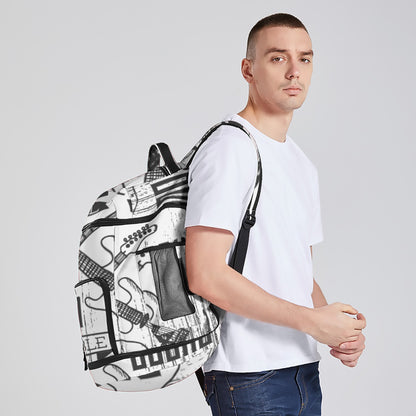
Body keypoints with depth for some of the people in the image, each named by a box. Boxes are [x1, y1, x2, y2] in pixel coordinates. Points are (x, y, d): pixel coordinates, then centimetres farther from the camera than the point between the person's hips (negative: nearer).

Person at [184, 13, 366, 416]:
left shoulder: (303, 165, 16)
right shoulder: (228, 149, -12)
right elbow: (205, 276, -22)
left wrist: (341, 330, 1)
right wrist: (312, 320, -17)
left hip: (304, 370, 8)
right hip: (250, 381, -8)